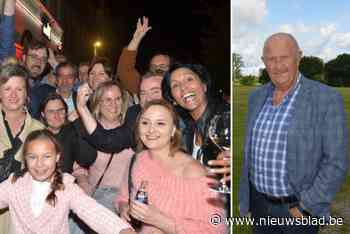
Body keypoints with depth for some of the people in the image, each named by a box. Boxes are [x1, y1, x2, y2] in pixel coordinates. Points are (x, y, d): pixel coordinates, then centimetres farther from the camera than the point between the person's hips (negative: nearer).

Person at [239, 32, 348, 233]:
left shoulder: (327, 99, -15)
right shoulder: (258, 97, 1)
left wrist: (304, 208, -16)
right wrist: (246, 197, 12)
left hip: (298, 208, -4)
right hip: (260, 203, 5)